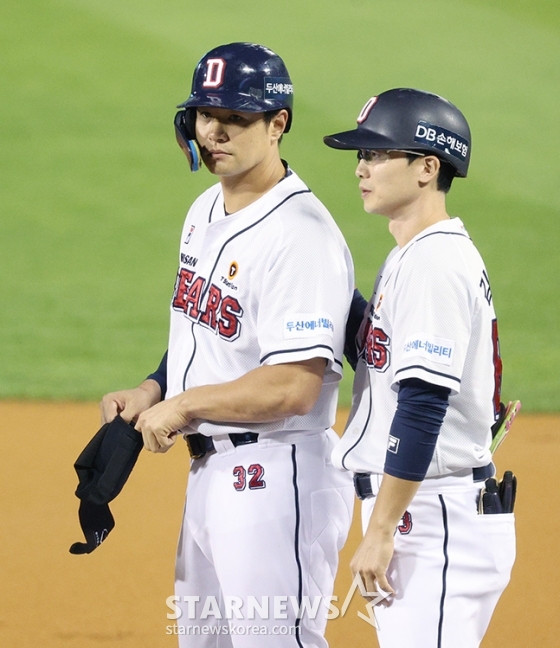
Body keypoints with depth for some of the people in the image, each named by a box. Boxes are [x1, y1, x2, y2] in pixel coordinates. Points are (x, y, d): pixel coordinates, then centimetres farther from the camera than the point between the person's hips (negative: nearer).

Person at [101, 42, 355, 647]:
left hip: (275, 477, -10)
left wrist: (181, 405, -15)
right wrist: (153, 387, 6)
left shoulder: (301, 236, -19)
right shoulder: (206, 210, 12)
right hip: (208, 470, 10)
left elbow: (294, 387, -25)